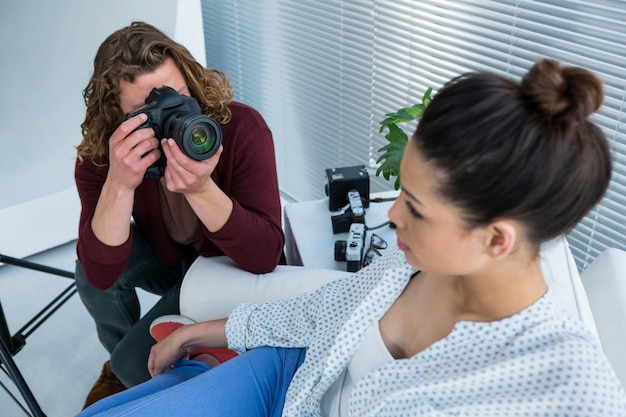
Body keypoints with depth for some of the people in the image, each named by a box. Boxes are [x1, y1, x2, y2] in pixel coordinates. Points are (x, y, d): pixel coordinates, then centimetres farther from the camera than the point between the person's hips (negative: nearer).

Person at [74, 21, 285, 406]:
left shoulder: (242, 128, -32)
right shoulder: (99, 156, -22)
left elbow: (265, 257, -35)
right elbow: (100, 274, -31)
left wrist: (201, 190, -50)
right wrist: (119, 185, -46)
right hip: (166, 258, 4)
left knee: (139, 363, -20)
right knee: (91, 264, -24)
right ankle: (119, 365, 9)